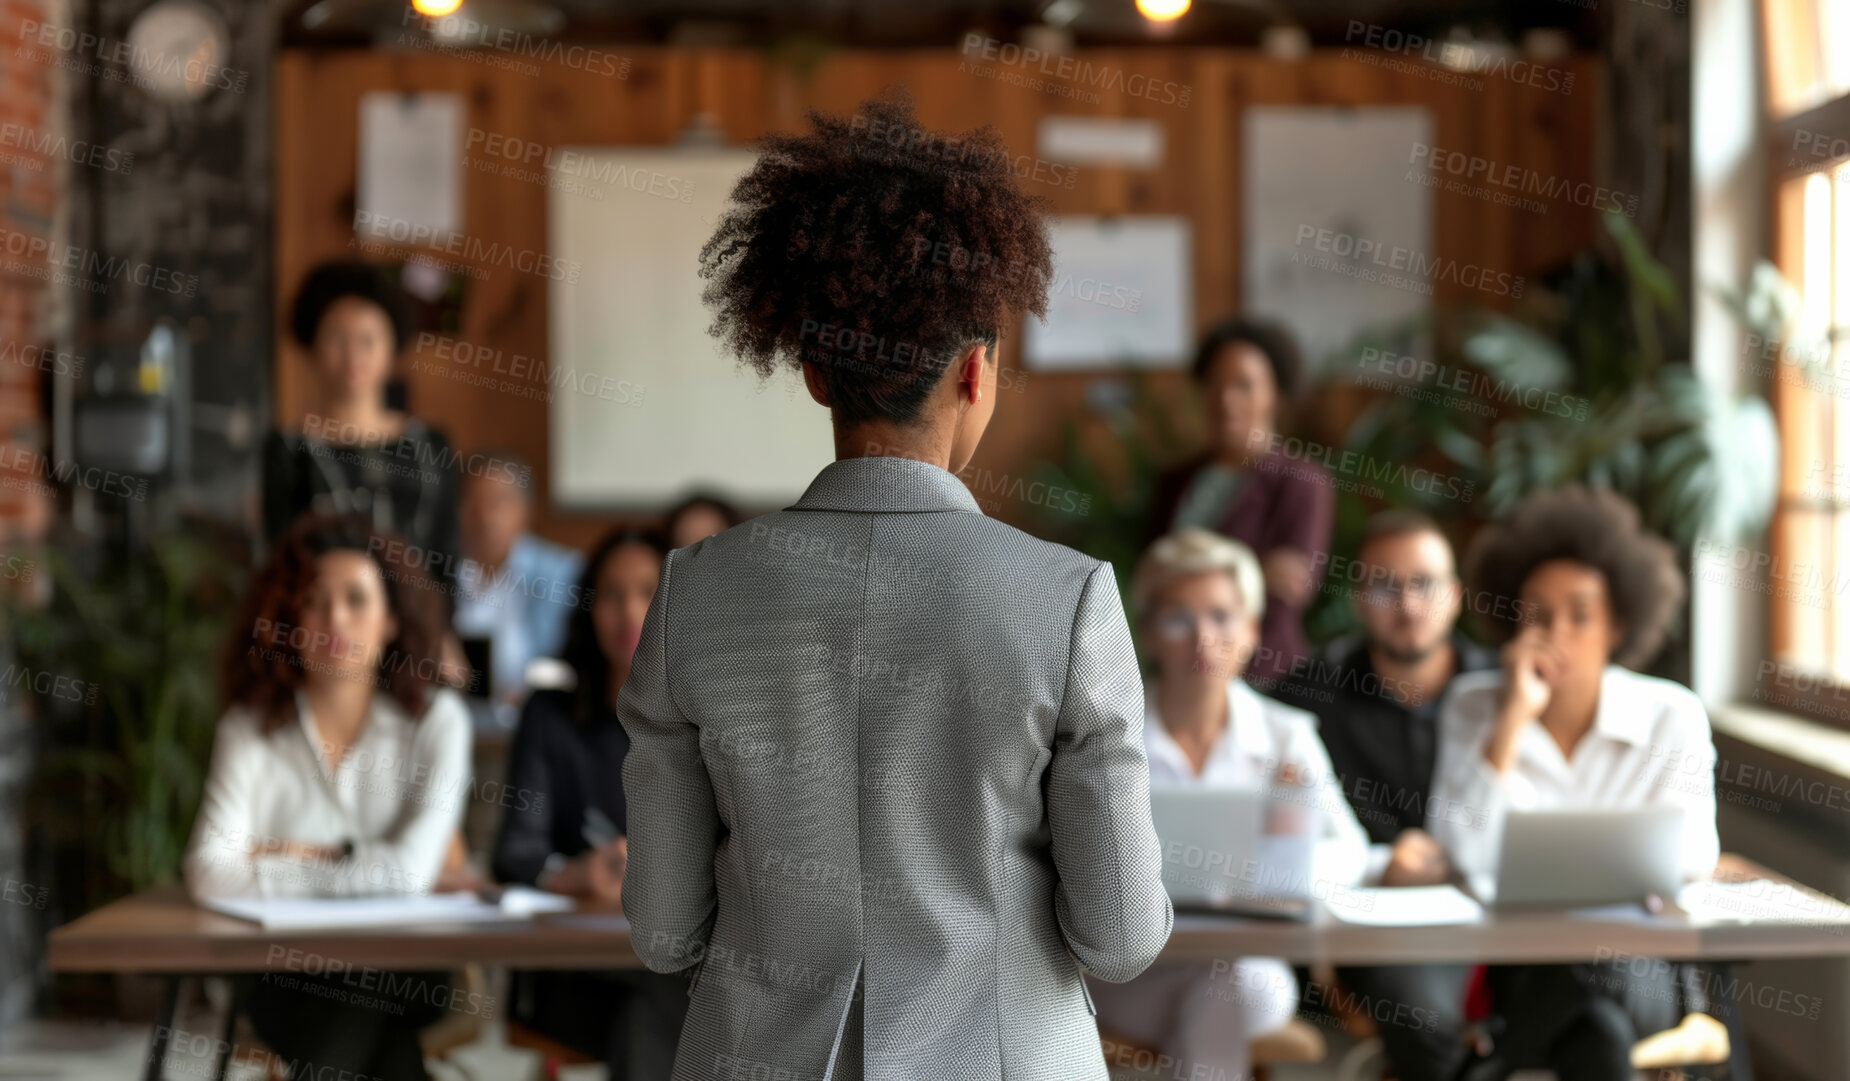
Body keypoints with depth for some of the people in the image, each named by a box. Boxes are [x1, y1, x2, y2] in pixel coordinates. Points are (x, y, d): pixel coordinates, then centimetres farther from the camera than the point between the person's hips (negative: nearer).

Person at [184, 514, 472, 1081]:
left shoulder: (435, 719, -3)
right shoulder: (250, 729, -2)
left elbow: (411, 870, -14)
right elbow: (210, 875, -17)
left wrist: (286, 863, -8)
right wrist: (348, 866, -15)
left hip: (401, 970, 0)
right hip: (287, 970, 0)